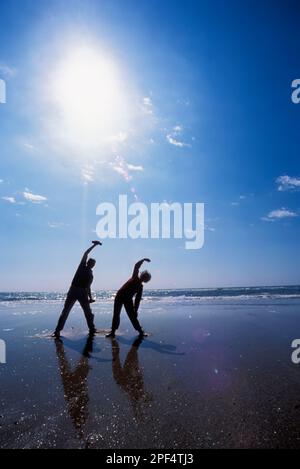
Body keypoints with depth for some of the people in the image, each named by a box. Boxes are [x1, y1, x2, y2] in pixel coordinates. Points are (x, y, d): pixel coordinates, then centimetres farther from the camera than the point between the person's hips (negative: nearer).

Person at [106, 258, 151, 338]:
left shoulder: (140, 287, 2)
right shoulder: (135, 277, 2)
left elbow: (137, 300, 1)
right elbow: (136, 266, -6)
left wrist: (136, 310, -3)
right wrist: (143, 260, -12)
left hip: (128, 300, 0)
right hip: (120, 296, 1)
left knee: (132, 316, -1)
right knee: (116, 314, 4)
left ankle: (140, 331, 12)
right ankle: (113, 332, 13)